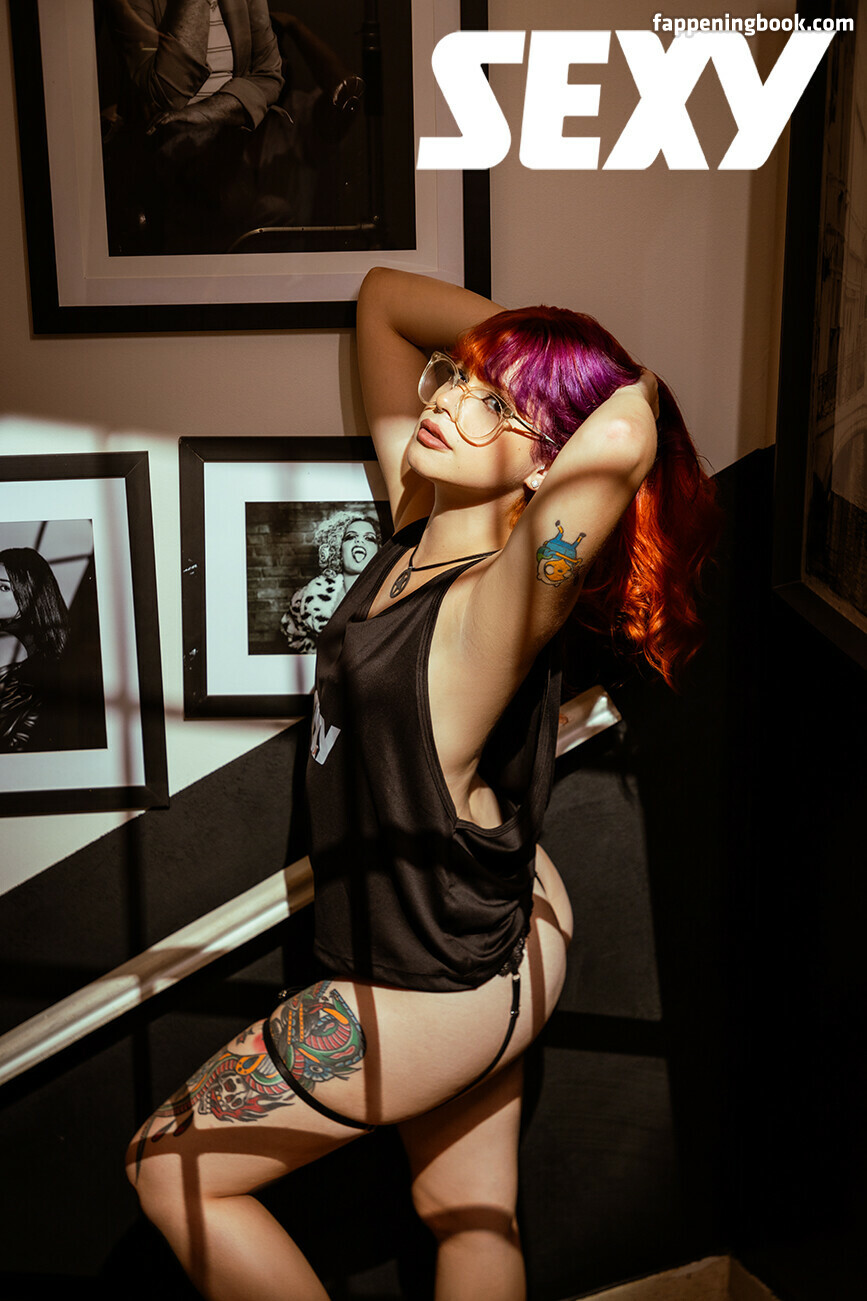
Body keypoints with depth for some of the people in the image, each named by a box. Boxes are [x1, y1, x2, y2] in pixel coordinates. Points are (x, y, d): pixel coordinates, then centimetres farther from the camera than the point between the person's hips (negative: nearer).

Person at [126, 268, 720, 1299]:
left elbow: (622, 440, -50)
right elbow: (384, 296, 3)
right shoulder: (420, 521, -8)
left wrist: (632, 390, -27)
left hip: (430, 990, -8)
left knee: (173, 1169, 12)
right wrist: (527, 335, -8)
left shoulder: (496, 610, -30)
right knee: (469, 1214, 25)